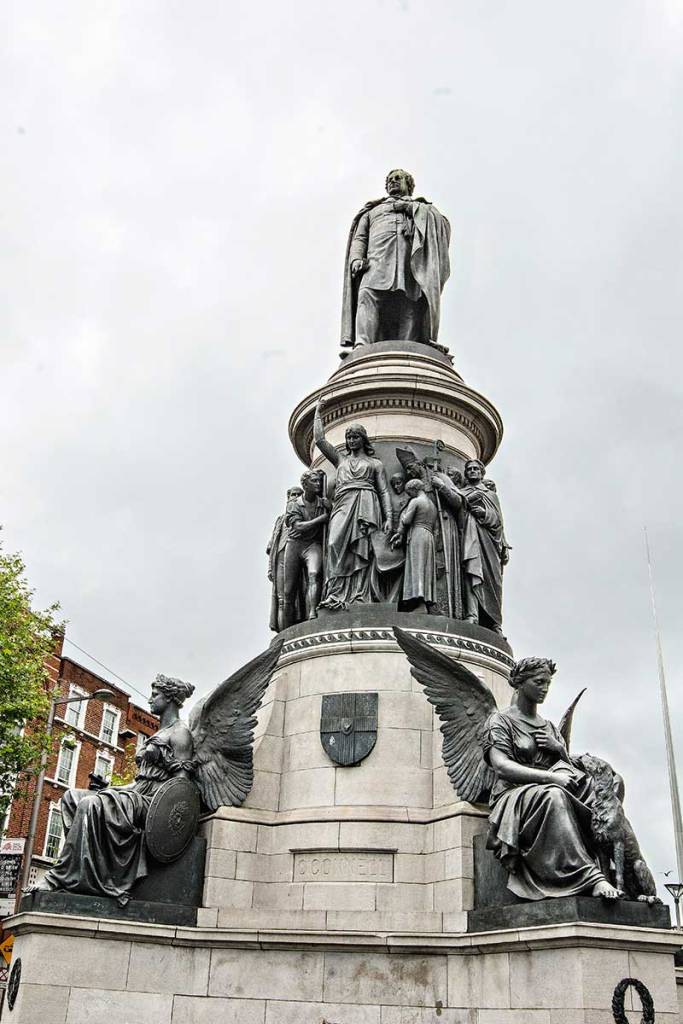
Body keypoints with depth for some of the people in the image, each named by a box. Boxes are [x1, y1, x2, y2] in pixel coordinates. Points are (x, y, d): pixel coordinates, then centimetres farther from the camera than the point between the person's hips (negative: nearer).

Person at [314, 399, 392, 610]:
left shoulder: (375, 463, 20)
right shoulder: (340, 460, 27)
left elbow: (384, 492, 12)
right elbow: (319, 439, 20)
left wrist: (389, 517, -1)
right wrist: (318, 413, 26)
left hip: (365, 505, -1)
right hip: (343, 505, 1)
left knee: (361, 551, -14)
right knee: (336, 544, -22)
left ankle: (359, 596, -21)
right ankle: (335, 594, -30)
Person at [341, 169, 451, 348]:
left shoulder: (422, 209, 35)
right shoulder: (373, 210, 38)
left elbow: (444, 225, 15)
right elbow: (359, 239, 24)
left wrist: (412, 208, 7)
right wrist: (356, 259, 1)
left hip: (413, 265, 0)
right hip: (377, 262, 0)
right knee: (368, 297, -28)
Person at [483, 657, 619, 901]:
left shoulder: (549, 727, 26)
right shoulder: (500, 721, 5)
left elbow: (569, 766, 22)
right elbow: (501, 767, -11)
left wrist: (559, 749, 0)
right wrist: (550, 777, -23)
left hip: (551, 792, 6)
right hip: (514, 796, -6)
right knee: (553, 795, -39)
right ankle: (591, 877, -46)